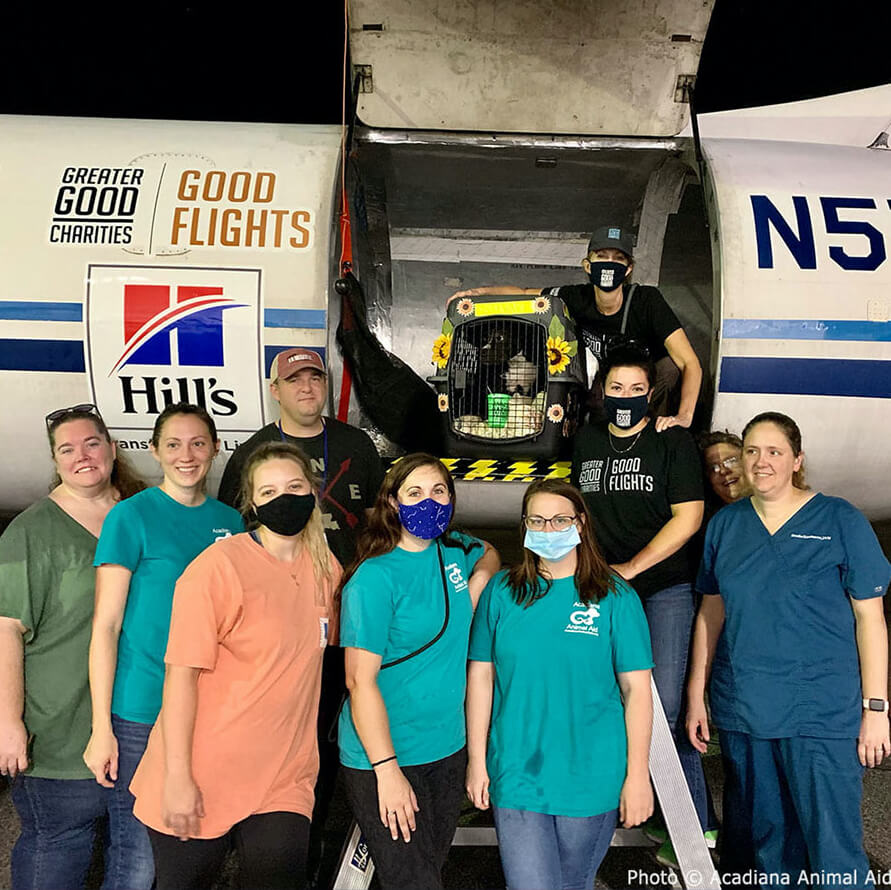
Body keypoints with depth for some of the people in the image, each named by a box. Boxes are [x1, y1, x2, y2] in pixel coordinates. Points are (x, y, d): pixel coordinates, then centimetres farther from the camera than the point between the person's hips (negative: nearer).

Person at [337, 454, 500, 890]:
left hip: (448, 748, 7)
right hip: (384, 755, -6)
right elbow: (360, 681, -19)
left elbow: (489, 554, 26)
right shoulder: (375, 578, -18)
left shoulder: (454, 549, 2)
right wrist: (388, 771, -22)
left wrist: (479, 581, 3)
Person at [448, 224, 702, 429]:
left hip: (653, 389, -2)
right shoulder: (579, 299, -13)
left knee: (669, 365, -32)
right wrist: (479, 292, -18)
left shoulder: (645, 299, -22)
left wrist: (684, 416, -44)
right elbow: (522, 293, 1)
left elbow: (691, 363, -28)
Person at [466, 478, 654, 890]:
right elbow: (481, 676, 3)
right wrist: (477, 760, 3)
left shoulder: (615, 597, -4)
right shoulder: (501, 592, 0)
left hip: (592, 777, 0)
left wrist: (638, 775, -4)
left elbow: (636, 689, -3)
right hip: (516, 775, 1)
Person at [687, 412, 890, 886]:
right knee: (760, 839, 15)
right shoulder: (725, 524, 5)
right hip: (741, 712, 4)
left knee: (832, 845, 1)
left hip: (823, 714, -3)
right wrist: (696, 696, 9)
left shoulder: (840, 520, -4)